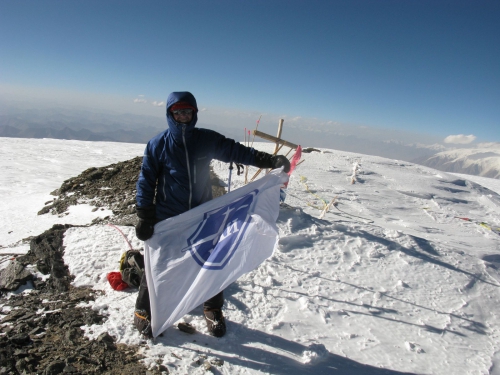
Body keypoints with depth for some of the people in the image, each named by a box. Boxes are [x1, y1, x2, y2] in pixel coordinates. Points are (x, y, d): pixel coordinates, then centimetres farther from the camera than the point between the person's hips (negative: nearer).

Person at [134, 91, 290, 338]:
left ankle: (213, 309, 34)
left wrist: (271, 160, -16)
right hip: (167, 218, -2)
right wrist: (145, 218, -8)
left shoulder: (207, 140, -3)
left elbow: (237, 151, -4)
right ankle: (144, 312, 32)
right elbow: (146, 182, -4)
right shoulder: (157, 145, -6)